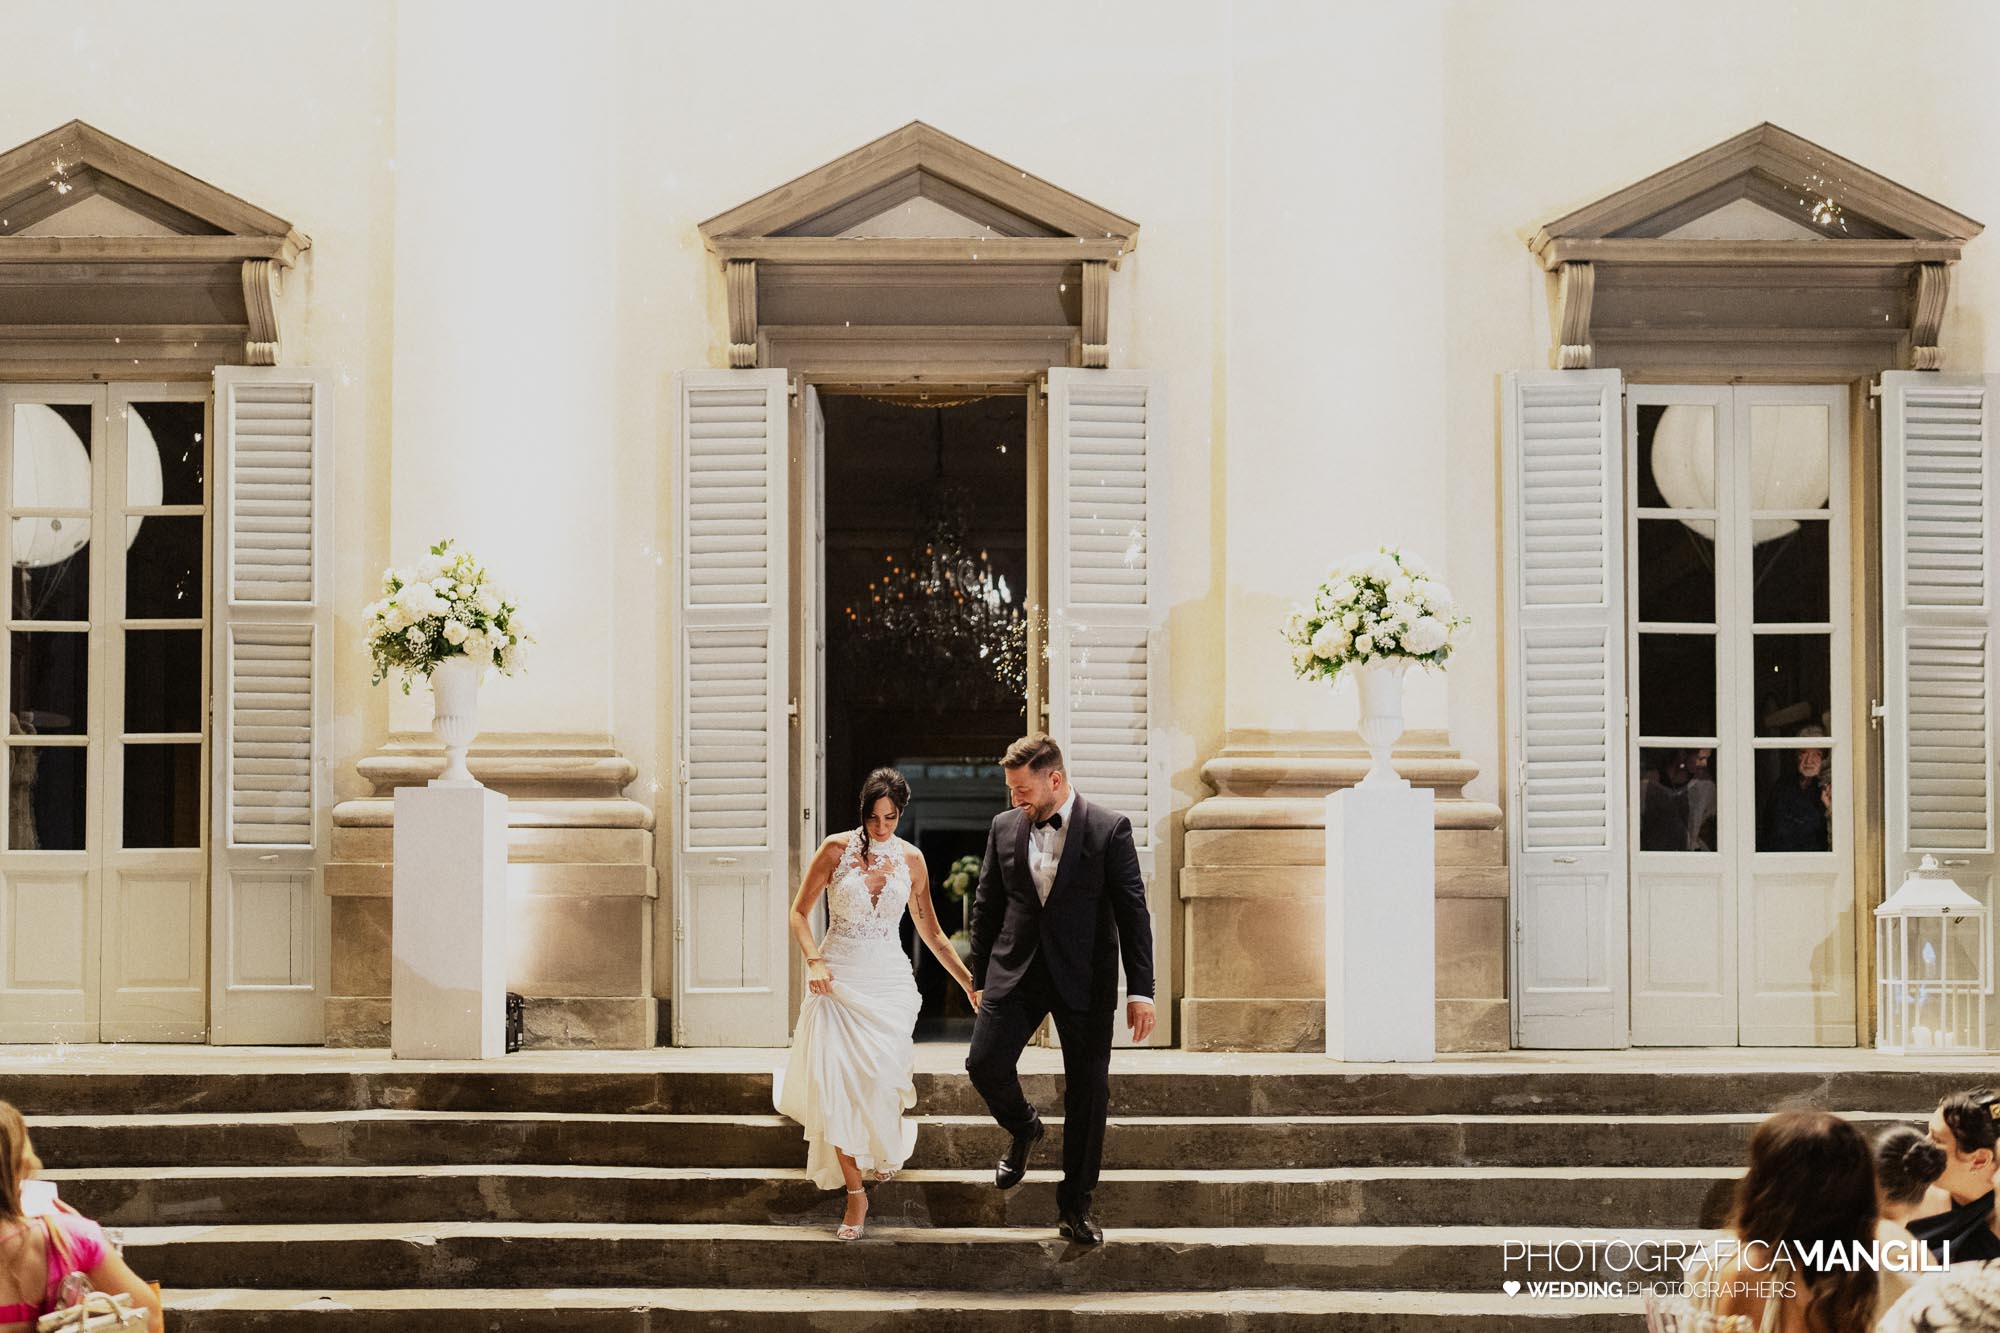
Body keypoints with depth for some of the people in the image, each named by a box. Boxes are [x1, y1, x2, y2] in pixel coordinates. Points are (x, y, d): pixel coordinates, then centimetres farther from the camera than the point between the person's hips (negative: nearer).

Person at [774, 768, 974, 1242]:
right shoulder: (836, 850, -3)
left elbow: (931, 931, 13)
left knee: (883, 1082, -6)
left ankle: (887, 1149, 30)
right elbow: (799, 913, 2)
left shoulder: (910, 860, 4)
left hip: (889, 980, 1)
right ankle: (855, 1193, -2)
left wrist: (970, 982, 11)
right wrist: (814, 962, -14)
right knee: (835, 1083, -10)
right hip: (838, 978, -1)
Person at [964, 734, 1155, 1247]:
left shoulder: (1109, 829, -6)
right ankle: (1023, 1129, 22)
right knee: (984, 1062, -11)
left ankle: (1075, 1207, 13)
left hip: (1085, 978, -3)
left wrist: (1140, 990, -9)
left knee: (1087, 1092, 1)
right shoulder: (1004, 828, 4)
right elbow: (986, 906, 12)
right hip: (1015, 971, 3)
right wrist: (980, 978, 12)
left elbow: (1132, 911, -6)